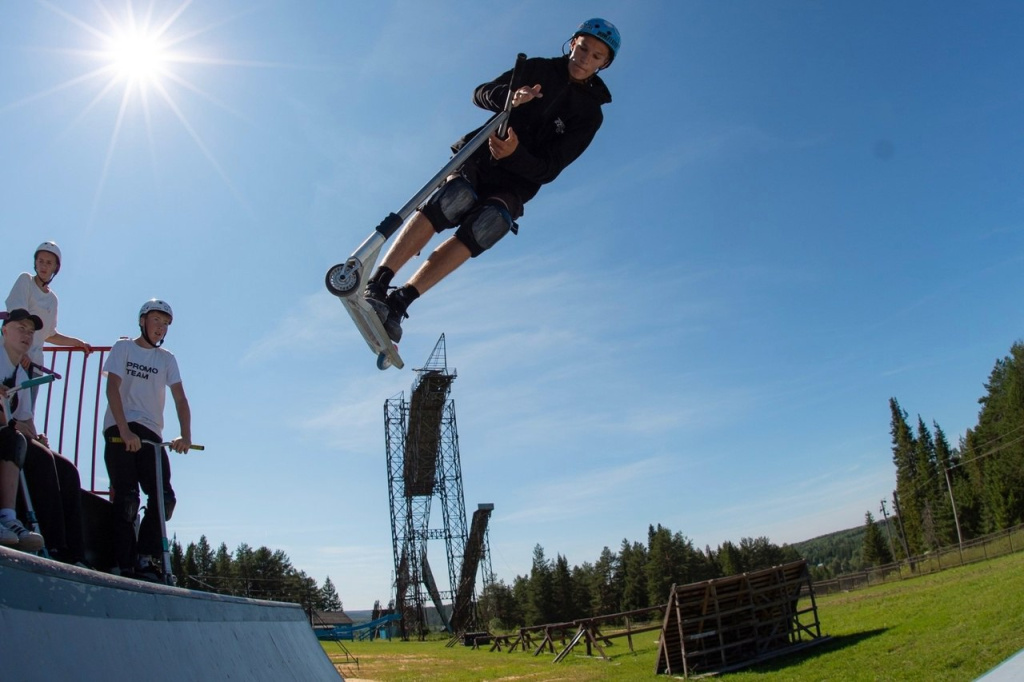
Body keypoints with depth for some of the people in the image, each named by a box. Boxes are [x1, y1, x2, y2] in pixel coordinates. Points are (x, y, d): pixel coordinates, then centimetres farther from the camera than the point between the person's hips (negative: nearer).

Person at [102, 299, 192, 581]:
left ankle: (144, 559, 2)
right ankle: (124, 564, -4)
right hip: (120, 430, -3)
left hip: (151, 433, 3)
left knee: (164, 498, -8)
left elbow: (180, 399, 4)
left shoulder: (167, 359, 14)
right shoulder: (123, 348, 7)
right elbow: (112, 388, -5)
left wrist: (186, 436, -11)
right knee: (126, 499, -10)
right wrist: (125, 430, -18)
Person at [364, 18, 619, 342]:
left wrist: (515, 154, -27)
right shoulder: (537, 69, 9)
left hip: (514, 183, 0)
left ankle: (399, 302, -33)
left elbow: (548, 170, -7)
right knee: (455, 199, -31)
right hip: (479, 159, 1)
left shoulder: (590, 115, 3)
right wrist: (509, 97, -19)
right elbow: (480, 94, 3)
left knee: (488, 224, -30)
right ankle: (375, 285, -35)